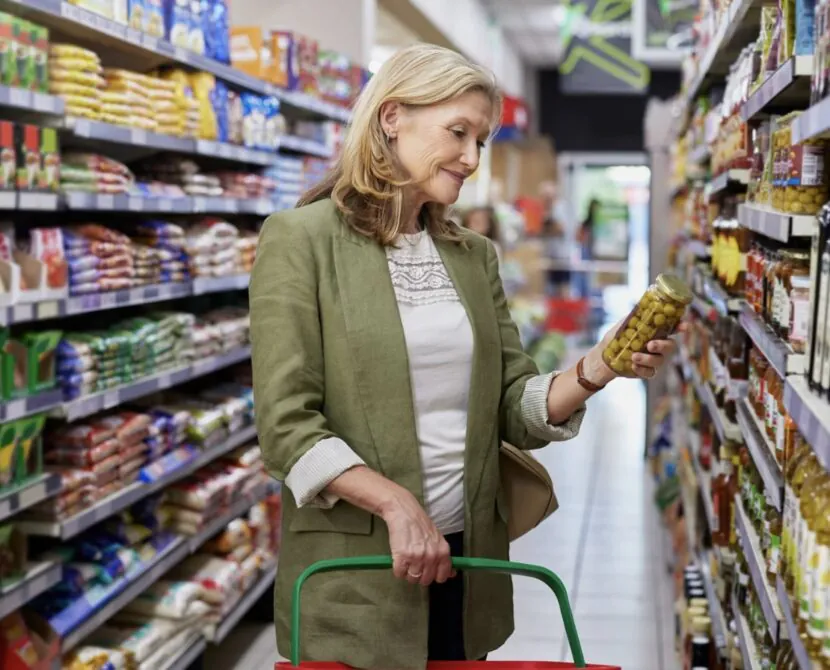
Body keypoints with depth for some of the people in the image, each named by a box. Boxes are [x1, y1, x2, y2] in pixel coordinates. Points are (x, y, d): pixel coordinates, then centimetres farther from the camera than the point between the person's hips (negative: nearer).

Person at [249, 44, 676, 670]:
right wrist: (396, 503, -21)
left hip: (468, 564, 5)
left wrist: (594, 371, -11)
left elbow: (517, 408, 6)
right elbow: (285, 425, -14)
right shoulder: (300, 239, -8)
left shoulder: (474, 255, 9)